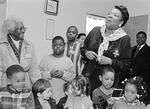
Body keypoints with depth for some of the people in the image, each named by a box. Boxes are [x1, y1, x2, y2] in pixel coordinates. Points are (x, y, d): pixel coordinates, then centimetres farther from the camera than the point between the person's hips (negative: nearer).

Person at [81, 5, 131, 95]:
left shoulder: (124, 39, -6)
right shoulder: (95, 31, 2)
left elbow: (127, 65, -4)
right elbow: (83, 48, 15)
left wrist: (110, 61, -17)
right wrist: (86, 52, -7)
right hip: (88, 77, 3)